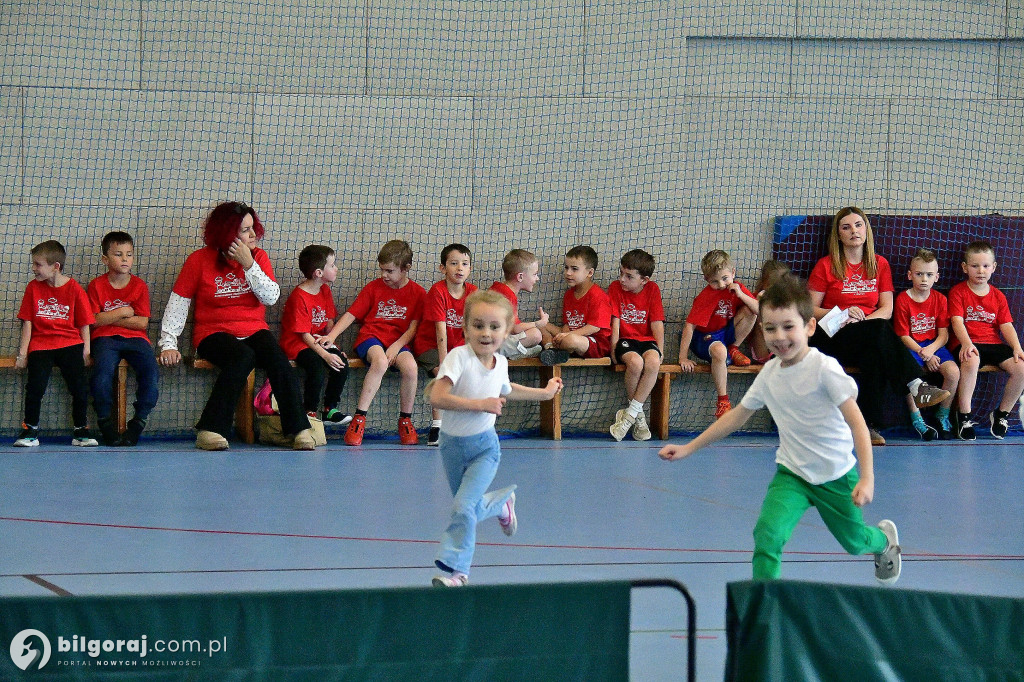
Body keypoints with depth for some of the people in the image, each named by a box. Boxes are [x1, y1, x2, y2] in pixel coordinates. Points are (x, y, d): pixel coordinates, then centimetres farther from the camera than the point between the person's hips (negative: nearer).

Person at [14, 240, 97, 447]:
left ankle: (80, 430, 4)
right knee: (35, 385, -17)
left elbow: (84, 323, 4)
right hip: (41, 343, 1)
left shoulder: (74, 289, 1)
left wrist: (86, 350, -5)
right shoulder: (34, 287, 6)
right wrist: (23, 352, 1)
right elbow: (27, 322, 6)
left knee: (80, 386, -12)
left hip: (70, 343, -1)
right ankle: (30, 430, -3)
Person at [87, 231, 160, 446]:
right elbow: (94, 321, -2)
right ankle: (105, 422, -15)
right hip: (106, 338, -2)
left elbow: (142, 323, -1)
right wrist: (121, 312, -5)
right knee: (103, 370, -33)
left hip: (135, 338, 2)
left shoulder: (139, 286, 8)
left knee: (150, 371, -26)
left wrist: (109, 318, -4)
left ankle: (139, 421, -9)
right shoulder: (97, 285, 7)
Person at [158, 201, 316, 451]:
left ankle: (300, 429, -30)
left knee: (278, 359, -29)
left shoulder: (258, 257, 8)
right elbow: (178, 302, 0)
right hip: (214, 333, -3)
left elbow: (271, 297, -4)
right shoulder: (199, 260, -1)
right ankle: (210, 430, -37)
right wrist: (168, 344, -8)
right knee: (243, 357, -36)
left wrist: (248, 265, -13)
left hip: (254, 330, 3)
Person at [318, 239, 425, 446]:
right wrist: (331, 335, -9)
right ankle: (359, 418, -32)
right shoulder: (374, 287, 7)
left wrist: (396, 347, -15)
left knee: (410, 366, -32)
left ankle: (405, 420, -9)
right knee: (380, 362, -36)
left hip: (399, 341, 1)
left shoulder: (417, 293, 6)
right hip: (371, 337, -1)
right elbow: (351, 314, 5)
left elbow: (413, 328, 1)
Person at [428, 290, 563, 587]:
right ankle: (500, 502, 47)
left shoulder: (500, 363, -3)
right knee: (472, 510, 14)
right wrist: (481, 404, -31)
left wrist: (544, 393, 28)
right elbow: (437, 397, -33)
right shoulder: (459, 357, -22)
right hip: (453, 444, -1)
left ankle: (455, 568, -5)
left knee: (463, 507, -16)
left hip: (484, 446, 1)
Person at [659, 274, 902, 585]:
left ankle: (884, 539, 53)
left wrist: (867, 479, -29)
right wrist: (689, 448, 11)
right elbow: (737, 416, 11)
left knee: (854, 542, 17)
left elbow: (857, 423, -22)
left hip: (836, 475, -3)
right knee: (767, 534, -22)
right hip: (792, 473, 3)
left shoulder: (824, 368, -21)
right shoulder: (770, 373, -4)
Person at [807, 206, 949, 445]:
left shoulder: (880, 265, 15)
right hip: (834, 339, -3)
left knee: (874, 354, -36)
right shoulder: (826, 266, 6)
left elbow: (887, 309, 7)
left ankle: (870, 425, -40)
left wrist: (862, 320, -12)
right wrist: (841, 314, -14)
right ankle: (916, 386, -45)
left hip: (868, 340, 3)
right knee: (880, 330, -35)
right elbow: (810, 309, 3)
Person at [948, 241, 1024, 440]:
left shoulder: (998, 296, 17)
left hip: (994, 344, 4)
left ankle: (1001, 414, -1)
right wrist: (966, 343, -27)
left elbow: (1006, 325, 8)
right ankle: (964, 416, -28)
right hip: (968, 345, -4)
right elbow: (957, 321, -9)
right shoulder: (958, 292, 5)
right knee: (971, 361, -40)